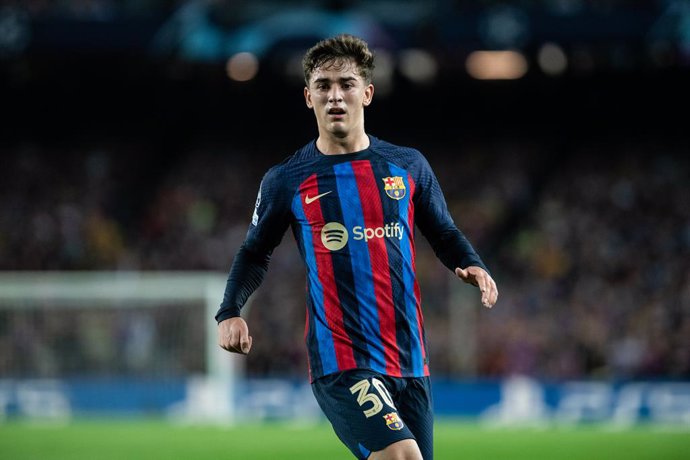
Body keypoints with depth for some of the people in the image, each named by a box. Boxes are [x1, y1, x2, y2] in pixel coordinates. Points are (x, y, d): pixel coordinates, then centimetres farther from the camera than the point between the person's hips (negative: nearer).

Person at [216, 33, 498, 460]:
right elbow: (256, 253, 16)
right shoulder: (286, 181, 3)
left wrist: (472, 265, 0)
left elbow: (446, 235, 20)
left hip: (410, 360, 4)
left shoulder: (409, 166, 8)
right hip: (340, 361, -4)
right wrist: (230, 311, 0)